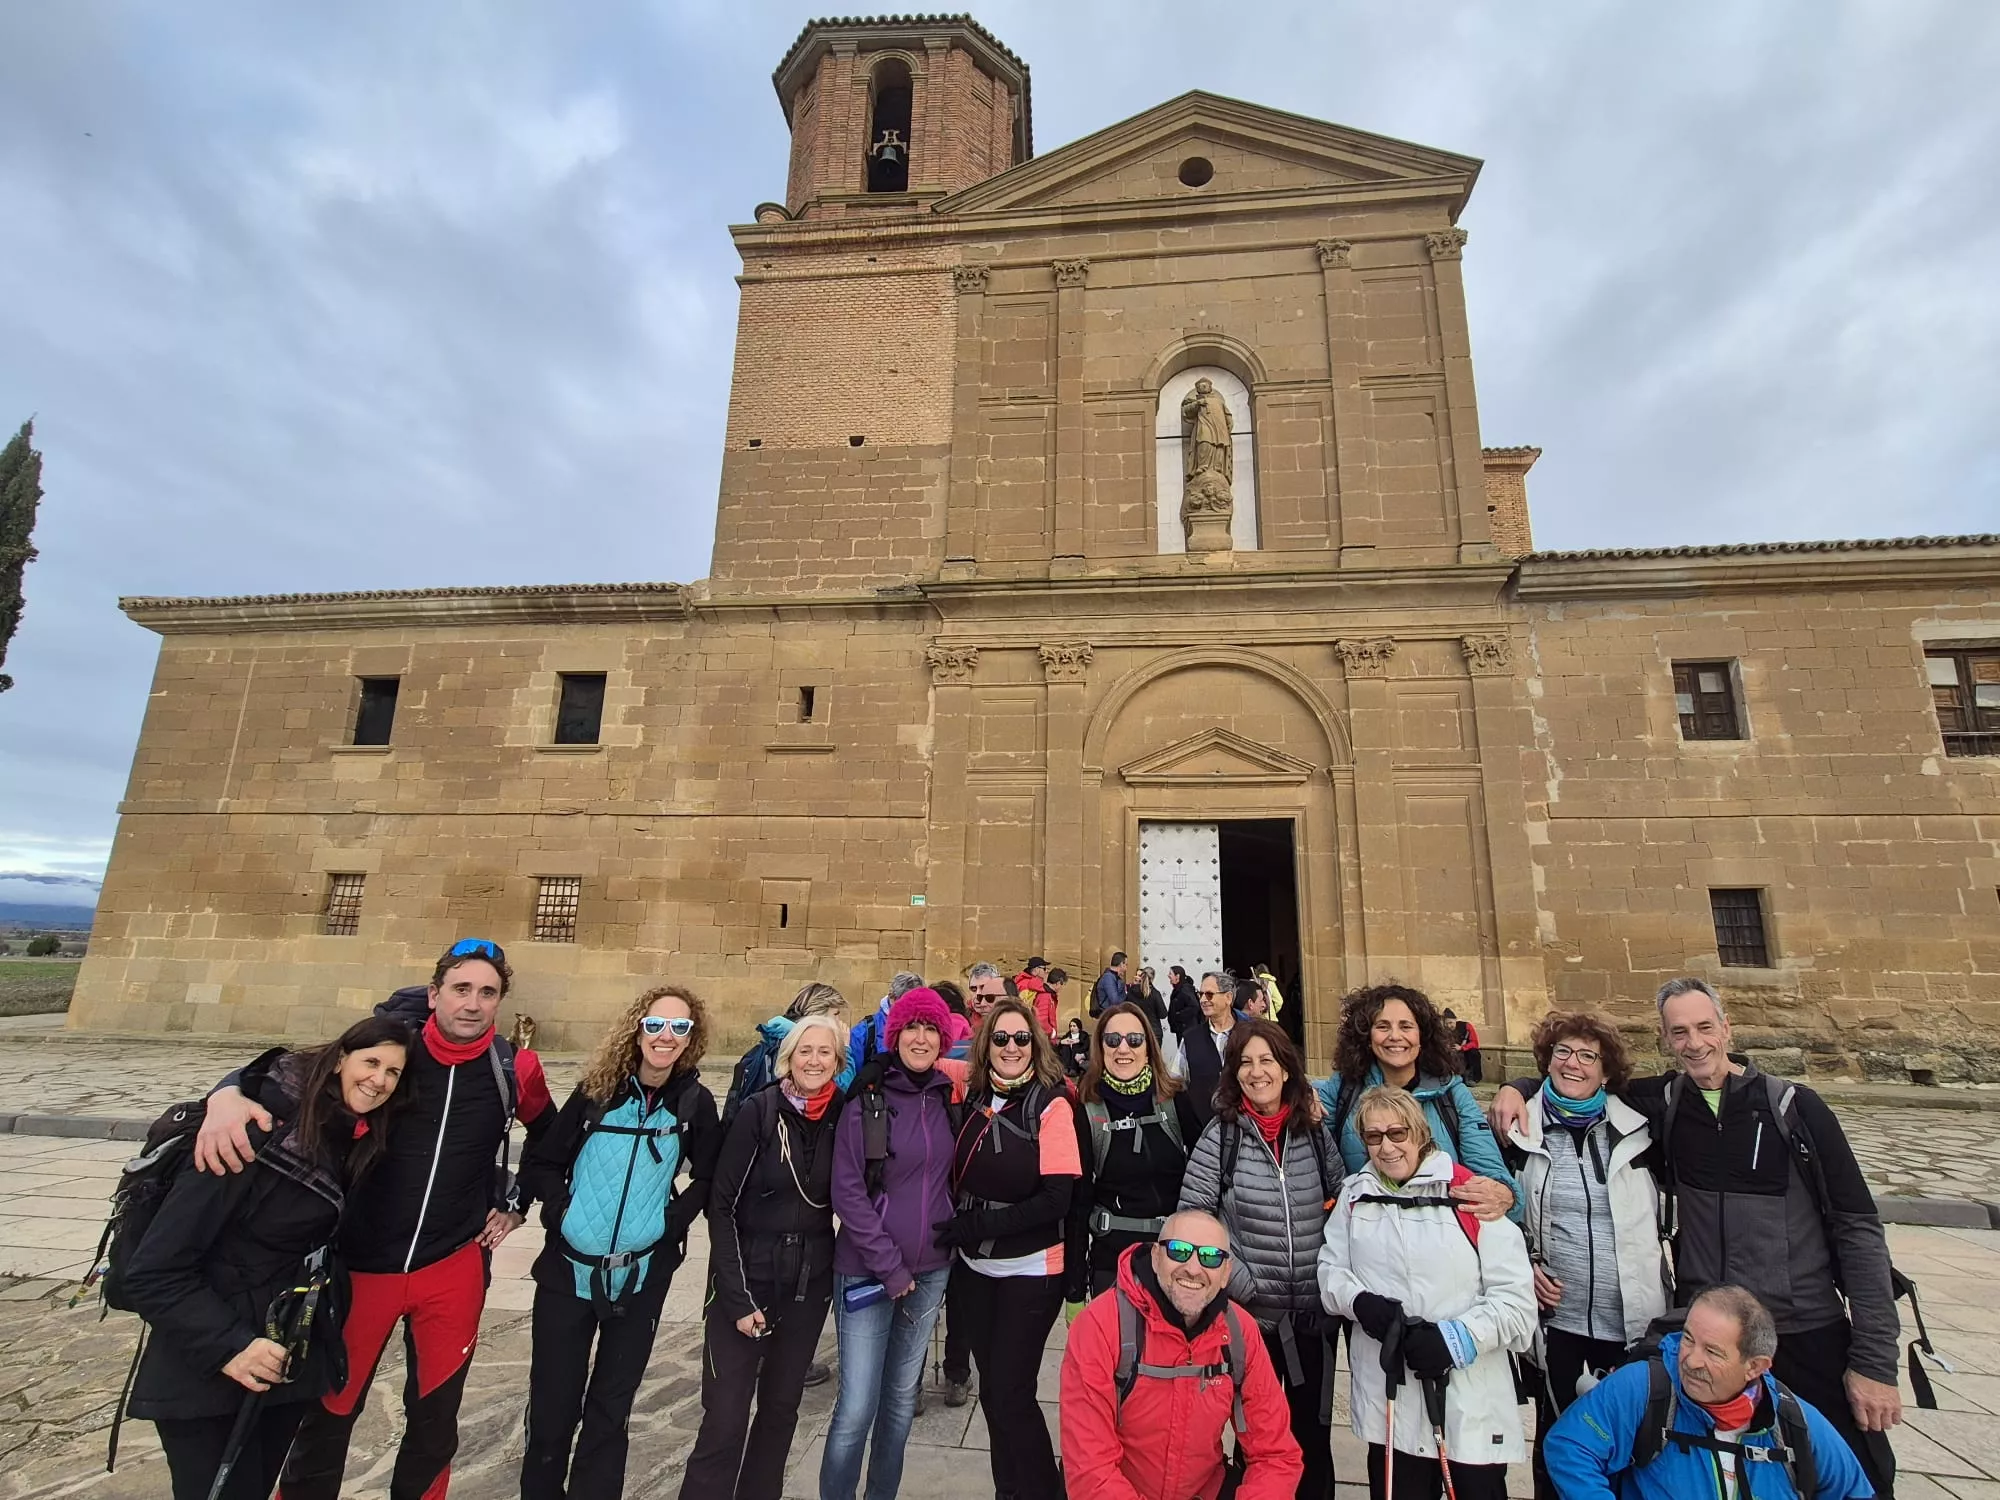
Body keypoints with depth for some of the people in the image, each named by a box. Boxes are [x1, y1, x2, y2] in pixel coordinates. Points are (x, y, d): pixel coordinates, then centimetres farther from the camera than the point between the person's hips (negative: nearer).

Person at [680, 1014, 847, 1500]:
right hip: (747, 1279, -3)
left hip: (810, 1283, 4)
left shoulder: (843, 1117, -5)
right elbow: (722, 1205, -11)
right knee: (725, 1417, -1)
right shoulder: (760, 1112, -15)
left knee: (782, 1405, 17)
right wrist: (737, 1297, -13)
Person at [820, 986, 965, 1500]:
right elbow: (847, 1191, -13)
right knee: (857, 1407, -1)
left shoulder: (947, 1096, 1)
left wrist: (950, 1238, 5)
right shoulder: (867, 1099, -13)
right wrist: (889, 1265, -14)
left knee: (903, 1395, 17)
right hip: (868, 1271, -4)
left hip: (930, 1269, 5)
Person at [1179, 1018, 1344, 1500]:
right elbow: (1191, 1218, -10)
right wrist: (1240, 1282, -13)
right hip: (1250, 1313, -2)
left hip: (1314, 1313, 2)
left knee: (1313, 1434, 17)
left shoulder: (1315, 1131, -2)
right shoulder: (1222, 1134, -11)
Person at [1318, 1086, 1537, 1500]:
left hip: (1472, 1404, -3)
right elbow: (1331, 1267, 9)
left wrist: (1457, 1338, -18)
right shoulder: (1356, 1194, 3)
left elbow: (1516, 1297, -10)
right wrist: (1360, 1302, -10)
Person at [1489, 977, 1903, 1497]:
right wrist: (1517, 1088, -11)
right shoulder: (1662, 1104, -3)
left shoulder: (1794, 1107, -8)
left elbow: (1857, 1229, -5)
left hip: (1810, 1337, -1)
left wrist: (1875, 1359, -7)